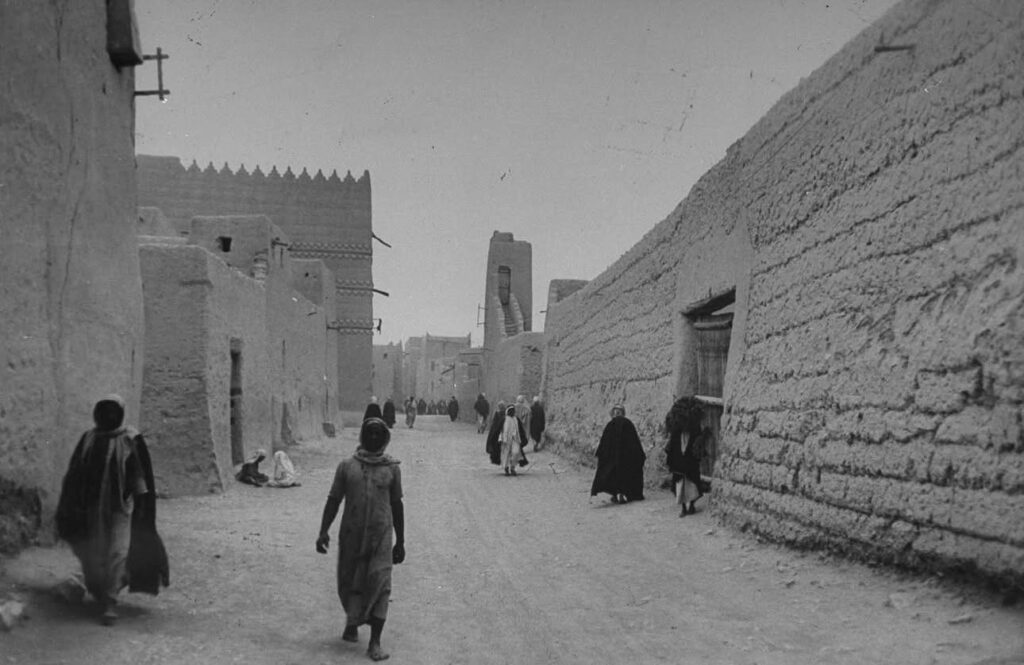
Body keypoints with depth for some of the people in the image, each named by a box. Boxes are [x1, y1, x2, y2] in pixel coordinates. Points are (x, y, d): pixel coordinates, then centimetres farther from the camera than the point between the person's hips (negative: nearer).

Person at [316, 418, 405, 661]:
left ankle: (375, 643, 1)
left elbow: (397, 504, 10)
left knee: (379, 586, -6)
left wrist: (400, 541, 12)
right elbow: (333, 500, 4)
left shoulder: (392, 468, 4)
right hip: (351, 535, 1)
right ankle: (352, 622, 38)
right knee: (350, 583, 10)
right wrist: (323, 531, -7)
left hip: (381, 536, -1)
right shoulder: (347, 466, 3)